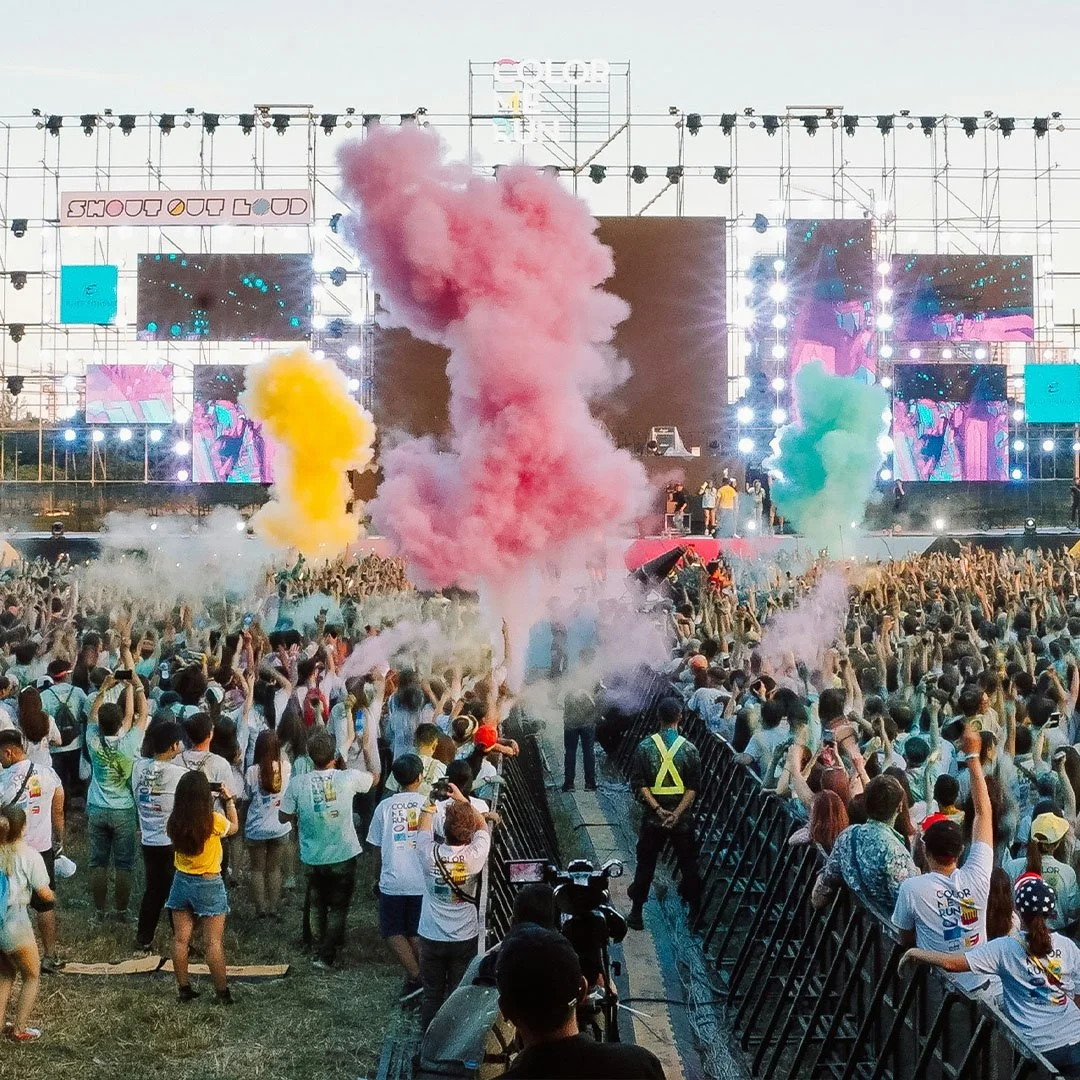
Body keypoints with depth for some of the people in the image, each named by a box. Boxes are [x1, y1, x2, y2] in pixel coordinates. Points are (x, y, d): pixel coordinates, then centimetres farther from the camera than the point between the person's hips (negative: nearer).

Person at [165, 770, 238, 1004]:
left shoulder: (174, 822, -11)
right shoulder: (214, 821, -20)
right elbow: (234, 827, 2)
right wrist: (230, 801, 13)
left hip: (182, 882, 4)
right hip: (209, 885, -4)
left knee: (181, 940, 12)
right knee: (214, 942, 5)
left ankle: (184, 989, 20)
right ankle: (222, 992, 10)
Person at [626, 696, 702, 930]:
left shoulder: (645, 747, -5)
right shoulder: (689, 749, -6)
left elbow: (639, 785, -8)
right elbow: (694, 788, -9)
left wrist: (659, 810, -11)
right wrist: (677, 813, -12)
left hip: (653, 816, 0)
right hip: (683, 818, 0)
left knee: (645, 864, 11)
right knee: (688, 864, 12)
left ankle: (636, 913, 15)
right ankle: (695, 913, 16)